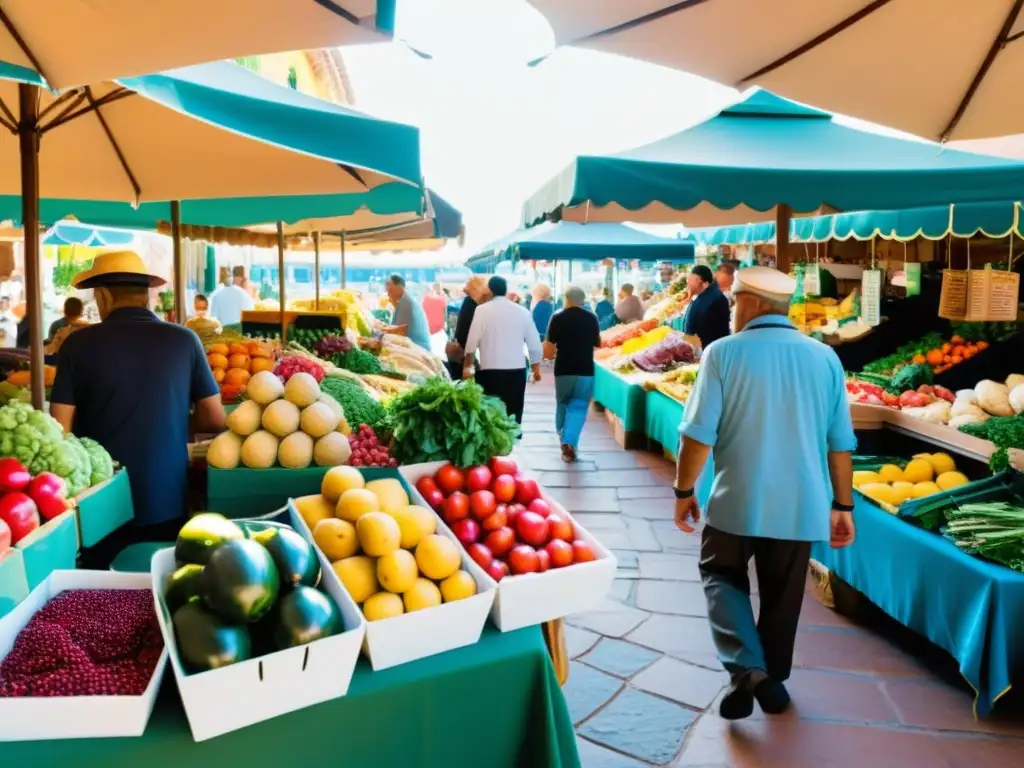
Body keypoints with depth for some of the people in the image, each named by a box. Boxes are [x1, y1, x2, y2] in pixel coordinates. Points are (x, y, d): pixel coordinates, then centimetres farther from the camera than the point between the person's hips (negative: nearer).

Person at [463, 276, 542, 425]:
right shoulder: (522, 311, 5)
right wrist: (536, 368, 18)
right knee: (513, 415, 7)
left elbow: (472, 341, -5)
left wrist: (467, 366, 6)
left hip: (489, 371, -2)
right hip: (516, 370, 2)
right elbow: (534, 343, 7)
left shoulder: (482, 310, -2)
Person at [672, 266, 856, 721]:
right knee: (782, 594, 19)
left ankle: (745, 669, 0)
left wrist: (684, 491, 1)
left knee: (721, 576, 17)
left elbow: (699, 433, -12)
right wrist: (842, 505, 12)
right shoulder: (825, 358, 1)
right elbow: (840, 443, 3)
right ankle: (772, 680, 32)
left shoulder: (724, 352, -10)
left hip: (737, 501, -3)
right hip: (801, 504, 3)